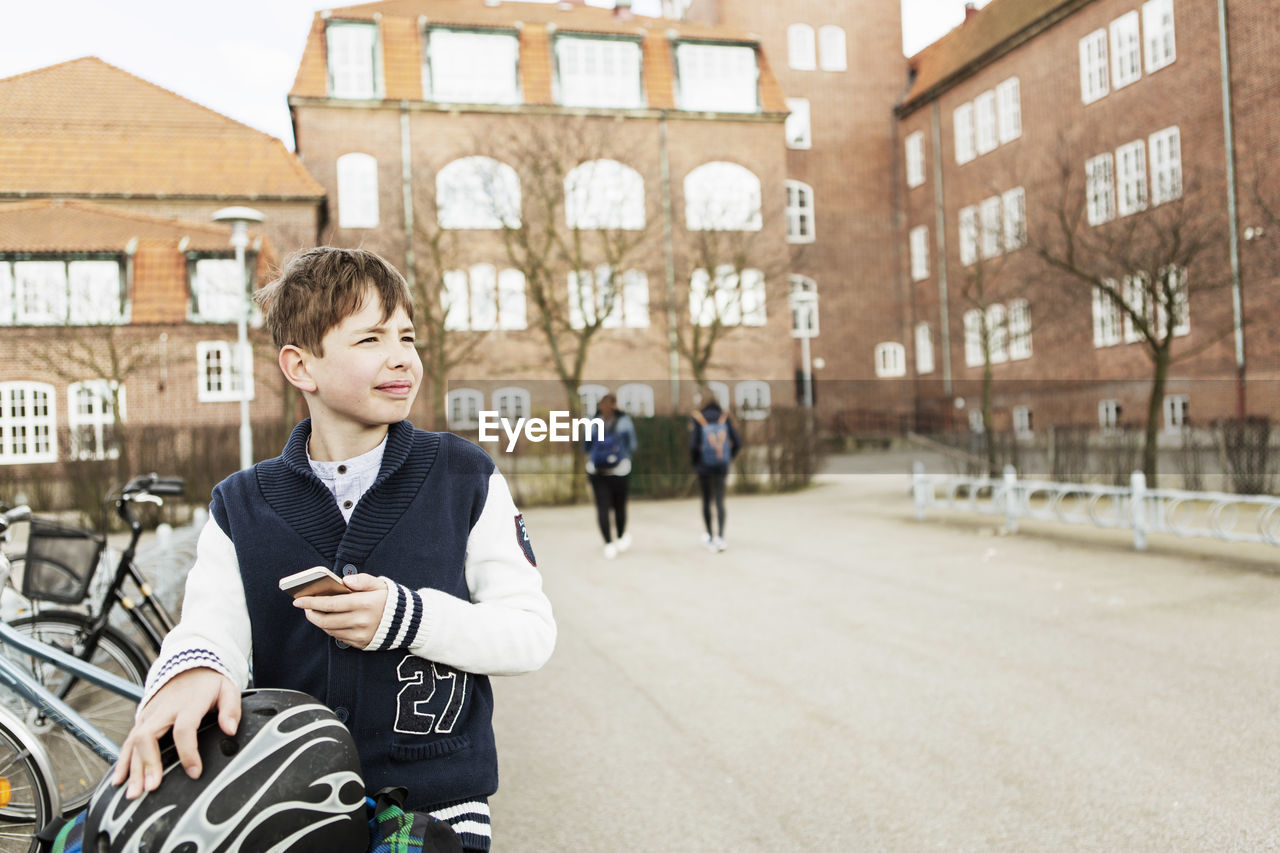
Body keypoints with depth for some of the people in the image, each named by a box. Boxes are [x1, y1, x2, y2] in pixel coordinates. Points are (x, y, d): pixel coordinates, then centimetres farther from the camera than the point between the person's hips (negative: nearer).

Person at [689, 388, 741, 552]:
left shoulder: (698, 419, -10)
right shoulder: (725, 418, -2)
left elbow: (693, 445, -15)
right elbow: (737, 442, -2)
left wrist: (695, 462, 3)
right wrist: (728, 458, 13)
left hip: (704, 467, -1)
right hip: (722, 467, 2)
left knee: (706, 501, 12)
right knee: (719, 502, 1)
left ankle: (708, 536, 20)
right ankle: (720, 537, -12)